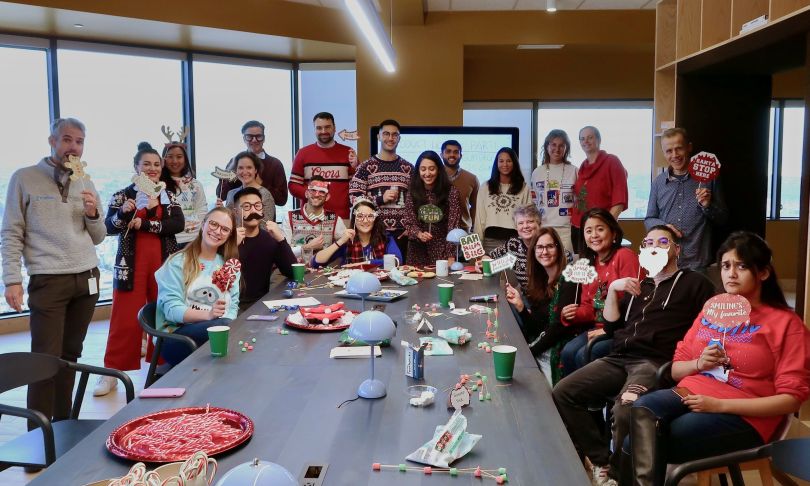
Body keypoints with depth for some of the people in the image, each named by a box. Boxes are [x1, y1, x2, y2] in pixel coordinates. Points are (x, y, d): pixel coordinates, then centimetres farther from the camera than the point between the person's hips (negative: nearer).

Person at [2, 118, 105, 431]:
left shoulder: (85, 183, 13)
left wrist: (93, 214, -4)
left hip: (87, 279, 5)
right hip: (48, 281, -4)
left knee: (70, 355, 11)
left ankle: (63, 424, 22)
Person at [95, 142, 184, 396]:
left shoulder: (169, 196, 9)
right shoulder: (122, 195, 5)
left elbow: (178, 224, -7)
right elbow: (108, 227, -7)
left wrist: (143, 224, -14)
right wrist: (124, 213, -26)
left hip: (163, 263, 2)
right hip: (131, 264, -2)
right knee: (125, 318, -2)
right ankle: (112, 372, 5)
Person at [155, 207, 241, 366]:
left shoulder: (230, 266, 17)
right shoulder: (178, 262, 2)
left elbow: (232, 305, 7)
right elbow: (171, 308, -9)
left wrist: (228, 324, -16)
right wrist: (208, 314, -25)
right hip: (176, 337, -4)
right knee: (221, 326, -34)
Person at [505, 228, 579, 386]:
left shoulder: (568, 280, -8)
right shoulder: (540, 281, 12)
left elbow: (560, 326, -14)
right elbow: (535, 328, 7)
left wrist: (530, 351, -12)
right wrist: (520, 306, -9)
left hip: (556, 351, -6)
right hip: (537, 345, 6)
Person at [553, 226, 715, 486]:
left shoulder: (694, 282, 13)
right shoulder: (639, 286, 29)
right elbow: (611, 325, 22)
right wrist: (612, 289, 9)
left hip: (657, 362, -6)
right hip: (618, 359, 6)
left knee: (624, 409, -36)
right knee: (562, 394, -14)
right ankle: (602, 460, -5)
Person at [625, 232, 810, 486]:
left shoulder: (786, 323, 2)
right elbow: (676, 369, 22)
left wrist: (719, 405, -15)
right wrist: (698, 364, -4)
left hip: (742, 416, -5)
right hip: (690, 394, 5)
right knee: (642, 408, -32)